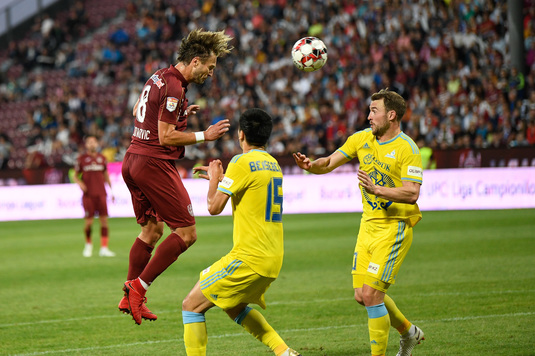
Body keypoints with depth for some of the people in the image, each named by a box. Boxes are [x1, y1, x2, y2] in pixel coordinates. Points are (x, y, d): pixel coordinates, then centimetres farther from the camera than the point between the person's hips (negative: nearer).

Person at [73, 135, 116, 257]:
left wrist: (111, 191, 14)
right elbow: (75, 176, 9)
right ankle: (88, 244, 20)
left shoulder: (102, 158, 12)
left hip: (101, 193, 2)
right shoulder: (81, 159, 4)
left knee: (104, 220, -7)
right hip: (88, 194, -2)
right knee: (89, 221, -5)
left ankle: (104, 248, -6)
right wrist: (79, 182, -12)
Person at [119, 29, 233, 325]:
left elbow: (137, 111, 28)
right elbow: (166, 137, -18)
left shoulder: (158, 78, 13)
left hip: (133, 161, 10)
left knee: (152, 230, 20)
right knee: (186, 232, -5)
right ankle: (139, 286, -7)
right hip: (155, 164, -10)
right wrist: (204, 135, -10)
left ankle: (130, 298, 20)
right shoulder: (174, 88, -17)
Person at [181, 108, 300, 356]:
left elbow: (214, 207, -12)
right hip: (273, 259, 9)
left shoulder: (242, 162, -13)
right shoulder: (273, 164, 14)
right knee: (234, 307, 28)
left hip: (249, 258, -9)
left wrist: (214, 179, 5)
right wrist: (220, 178, 32)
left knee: (191, 306, -2)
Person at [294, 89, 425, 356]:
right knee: (363, 296, 9)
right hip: (368, 225, 7)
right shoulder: (362, 139, 6)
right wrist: (312, 165, -18)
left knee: (371, 295, -13)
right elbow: (330, 163, 4)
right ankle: (408, 332, 32)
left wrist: (376, 189, -34)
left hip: (394, 227, -7)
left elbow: (412, 194, -22)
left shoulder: (407, 149, -14)